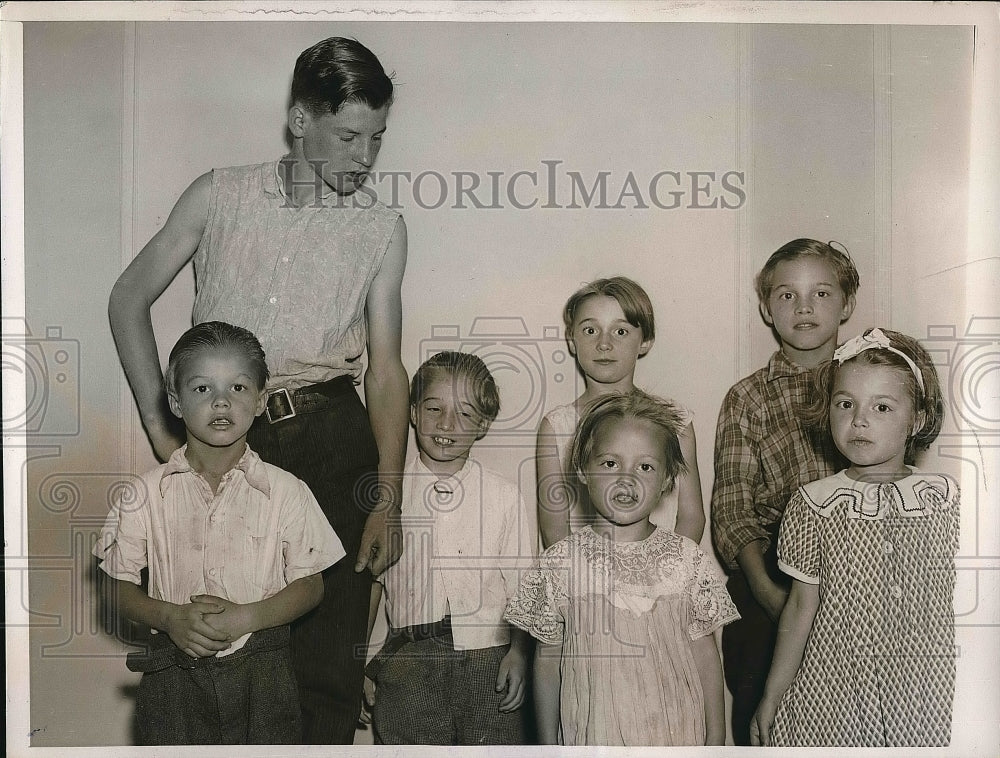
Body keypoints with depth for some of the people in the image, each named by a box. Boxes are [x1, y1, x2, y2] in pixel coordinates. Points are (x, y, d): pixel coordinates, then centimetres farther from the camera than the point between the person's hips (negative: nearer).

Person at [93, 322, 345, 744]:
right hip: (173, 674, 1)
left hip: (261, 668, 0)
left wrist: (243, 618, -15)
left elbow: (309, 585, 0)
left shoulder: (285, 491, -3)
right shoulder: (146, 493, 0)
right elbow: (118, 587, 4)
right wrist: (171, 618, -15)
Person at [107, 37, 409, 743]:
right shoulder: (221, 195, 6)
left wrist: (388, 499, -3)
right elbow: (129, 299, 12)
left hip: (331, 430, 1)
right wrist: (160, 425, 4)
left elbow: (385, 366, 6)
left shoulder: (383, 228, 8)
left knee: (332, 644, -1)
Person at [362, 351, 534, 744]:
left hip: (488, 663, 0)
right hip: (407, 664, 0)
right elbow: (368, 579, 9)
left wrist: (519, 652, -10)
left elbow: (521, 588, 4)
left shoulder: (504, 496, 2)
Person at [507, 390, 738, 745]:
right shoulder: (559, 563, -8)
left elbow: (704, 653, 1)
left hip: (676, 732, 1)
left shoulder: (687, 559, -5)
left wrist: (715, 736, 3)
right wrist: (548, 743, 3)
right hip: (592, 735, 0)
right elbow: (547, 661, -1)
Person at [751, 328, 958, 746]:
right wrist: (772, 697, 3)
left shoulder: (948, 498, -2)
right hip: (835, 694, -1)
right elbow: (802, 606, 0)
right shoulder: (815, 503, -5)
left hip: (929, 696, 1)